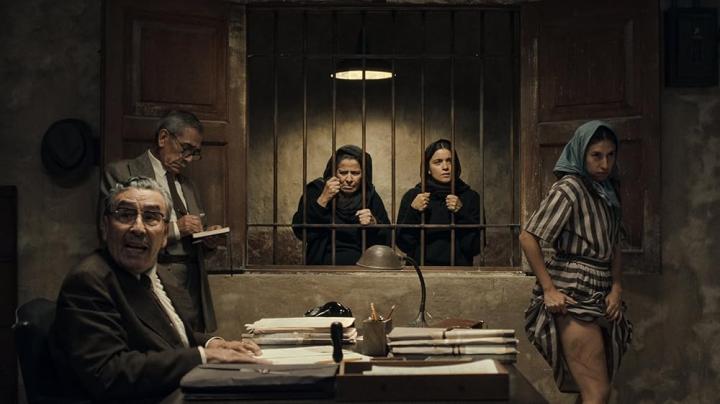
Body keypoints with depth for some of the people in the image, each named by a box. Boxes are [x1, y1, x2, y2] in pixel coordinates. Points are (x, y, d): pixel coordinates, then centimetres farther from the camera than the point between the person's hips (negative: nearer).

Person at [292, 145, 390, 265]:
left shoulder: (371, 197, 6)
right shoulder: (316, 190, 2)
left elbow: (386, 241, 3)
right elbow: (300, 232, -9)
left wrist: (373, 224, -17)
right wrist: (323, 200, -14)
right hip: (324, 262, -2)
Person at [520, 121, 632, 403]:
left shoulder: (608, 190, 14)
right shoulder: (569, 189, -11)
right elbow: (528, 237, -14)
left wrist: (616, 287, 2)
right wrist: (548, 289, -16)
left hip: (600, 294, 8)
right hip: (575, 295, -8)